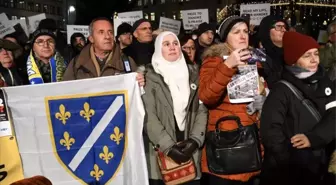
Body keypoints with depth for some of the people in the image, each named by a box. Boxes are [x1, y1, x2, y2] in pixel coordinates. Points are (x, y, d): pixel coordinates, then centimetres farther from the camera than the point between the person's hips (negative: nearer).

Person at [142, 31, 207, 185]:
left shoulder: (193, 73, 10)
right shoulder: (149, 76, -1)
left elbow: (202, 109, 5)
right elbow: (148, 115, -8)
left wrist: (195, 140, -7)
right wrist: (168, 146, -15)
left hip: (190, 151, 3)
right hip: (161, 152, -3)